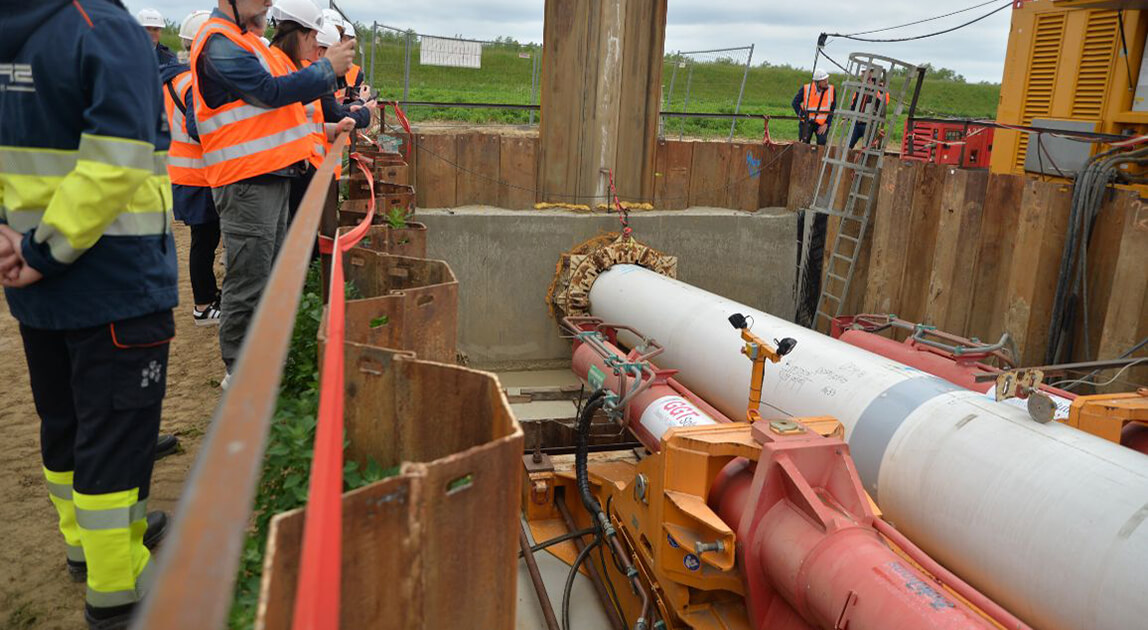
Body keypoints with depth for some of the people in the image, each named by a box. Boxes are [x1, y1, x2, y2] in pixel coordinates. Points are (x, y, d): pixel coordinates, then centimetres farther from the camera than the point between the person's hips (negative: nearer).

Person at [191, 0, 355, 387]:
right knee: (248, 279, -4)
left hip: (271, 174, 11)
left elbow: (270, 97, 20)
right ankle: (239, 370, 8)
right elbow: (272, 91, -21)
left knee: (270, 271, 18)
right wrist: (326, 69, -12)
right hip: (246, 183, -10)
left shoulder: (240, 39, 20)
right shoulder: (219, 44, -14)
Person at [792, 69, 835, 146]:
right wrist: (802, 116, -12)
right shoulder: (806, 89, -9)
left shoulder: (832, 90, -5)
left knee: (822, 142, -14)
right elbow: (795, 103, -1)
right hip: (807, 122, 0)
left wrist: (826, 124, -8)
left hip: (822, 124, 0)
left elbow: (833, 109, 0)